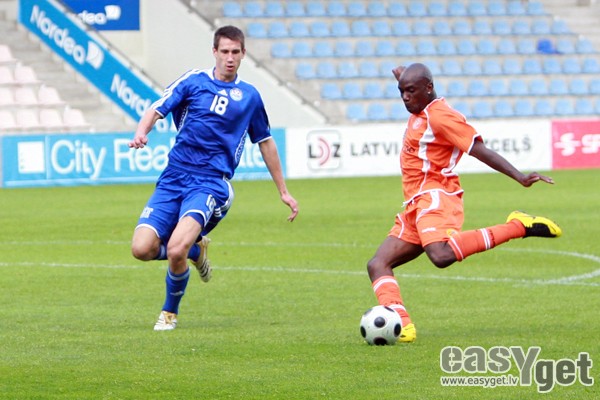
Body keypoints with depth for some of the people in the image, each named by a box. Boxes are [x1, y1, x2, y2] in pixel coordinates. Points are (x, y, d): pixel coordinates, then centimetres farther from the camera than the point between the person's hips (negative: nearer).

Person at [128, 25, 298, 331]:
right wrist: (141, 133, -25)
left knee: (176, 249, -24)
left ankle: (170, 312, 4)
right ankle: (196, 250, 18)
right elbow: (156, 110, -1)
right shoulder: (193, 81, 7)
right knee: (142, 248, -14)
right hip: (174, 178, 1)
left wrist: (283, 192, 27)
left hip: (211, 184, -1)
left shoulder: (249, 96, 12)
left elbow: (265, 142, 24)